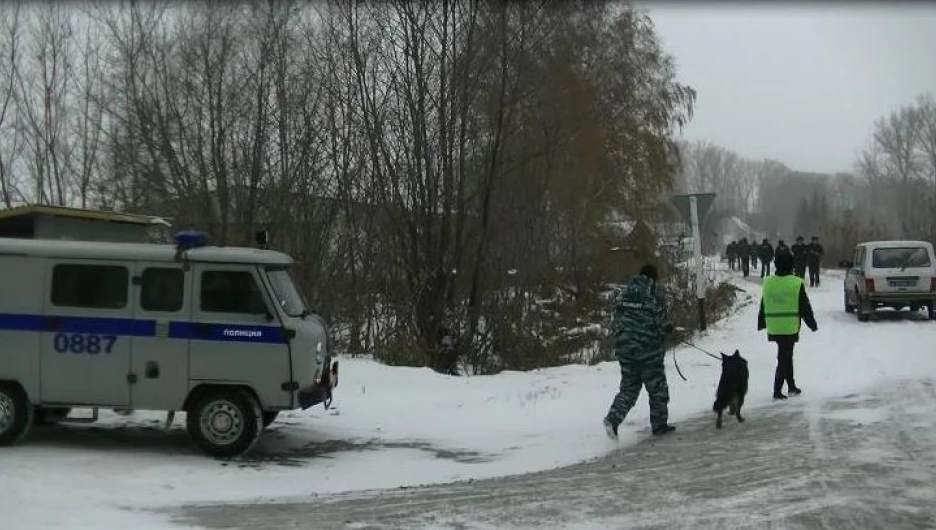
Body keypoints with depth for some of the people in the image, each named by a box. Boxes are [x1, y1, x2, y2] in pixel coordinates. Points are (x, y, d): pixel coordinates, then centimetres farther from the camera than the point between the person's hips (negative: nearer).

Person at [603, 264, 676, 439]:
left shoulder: (622, 293, 8)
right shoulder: (654, 293, -8)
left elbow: (616, 322, 10)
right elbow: (660, 322, -11)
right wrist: (668, 327, 10)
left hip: (624, 347, 5)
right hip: (648, 348, -5)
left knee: (629, 387, 13)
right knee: (657, 387, 12)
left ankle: (613, 418, -7)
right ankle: (659, 424, 20)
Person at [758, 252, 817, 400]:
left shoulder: (768, 283, 4)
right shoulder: (797, 283, -8)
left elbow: (763, 306, 12)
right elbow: (805, 307, -3)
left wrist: (761, 324, 24)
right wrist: (812, 324, 8)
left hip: (773, 327, 4)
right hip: (790, 327, -4)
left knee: (786, 355, 18)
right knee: (784, 357, -1)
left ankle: (791, 386, 27)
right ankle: (777, 390, -3)